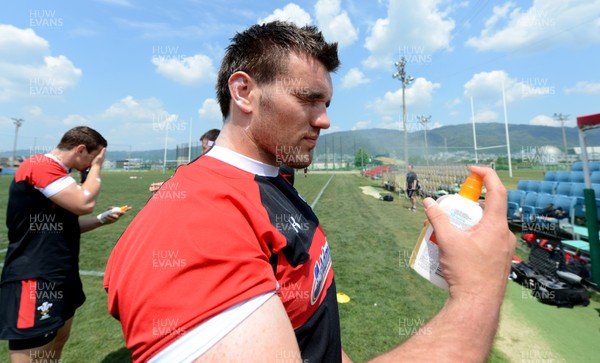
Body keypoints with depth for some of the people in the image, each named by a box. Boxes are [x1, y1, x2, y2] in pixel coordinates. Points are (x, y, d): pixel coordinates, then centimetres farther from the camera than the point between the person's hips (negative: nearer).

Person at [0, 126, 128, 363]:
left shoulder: (54, 171, 16)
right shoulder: (40, 165, -15)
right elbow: (85, 203, -26)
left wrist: (102, 220, 4)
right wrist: (96, 168, -11)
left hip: (60, 278, 10)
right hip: (34, 281, -10)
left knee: (58, 342, 23)